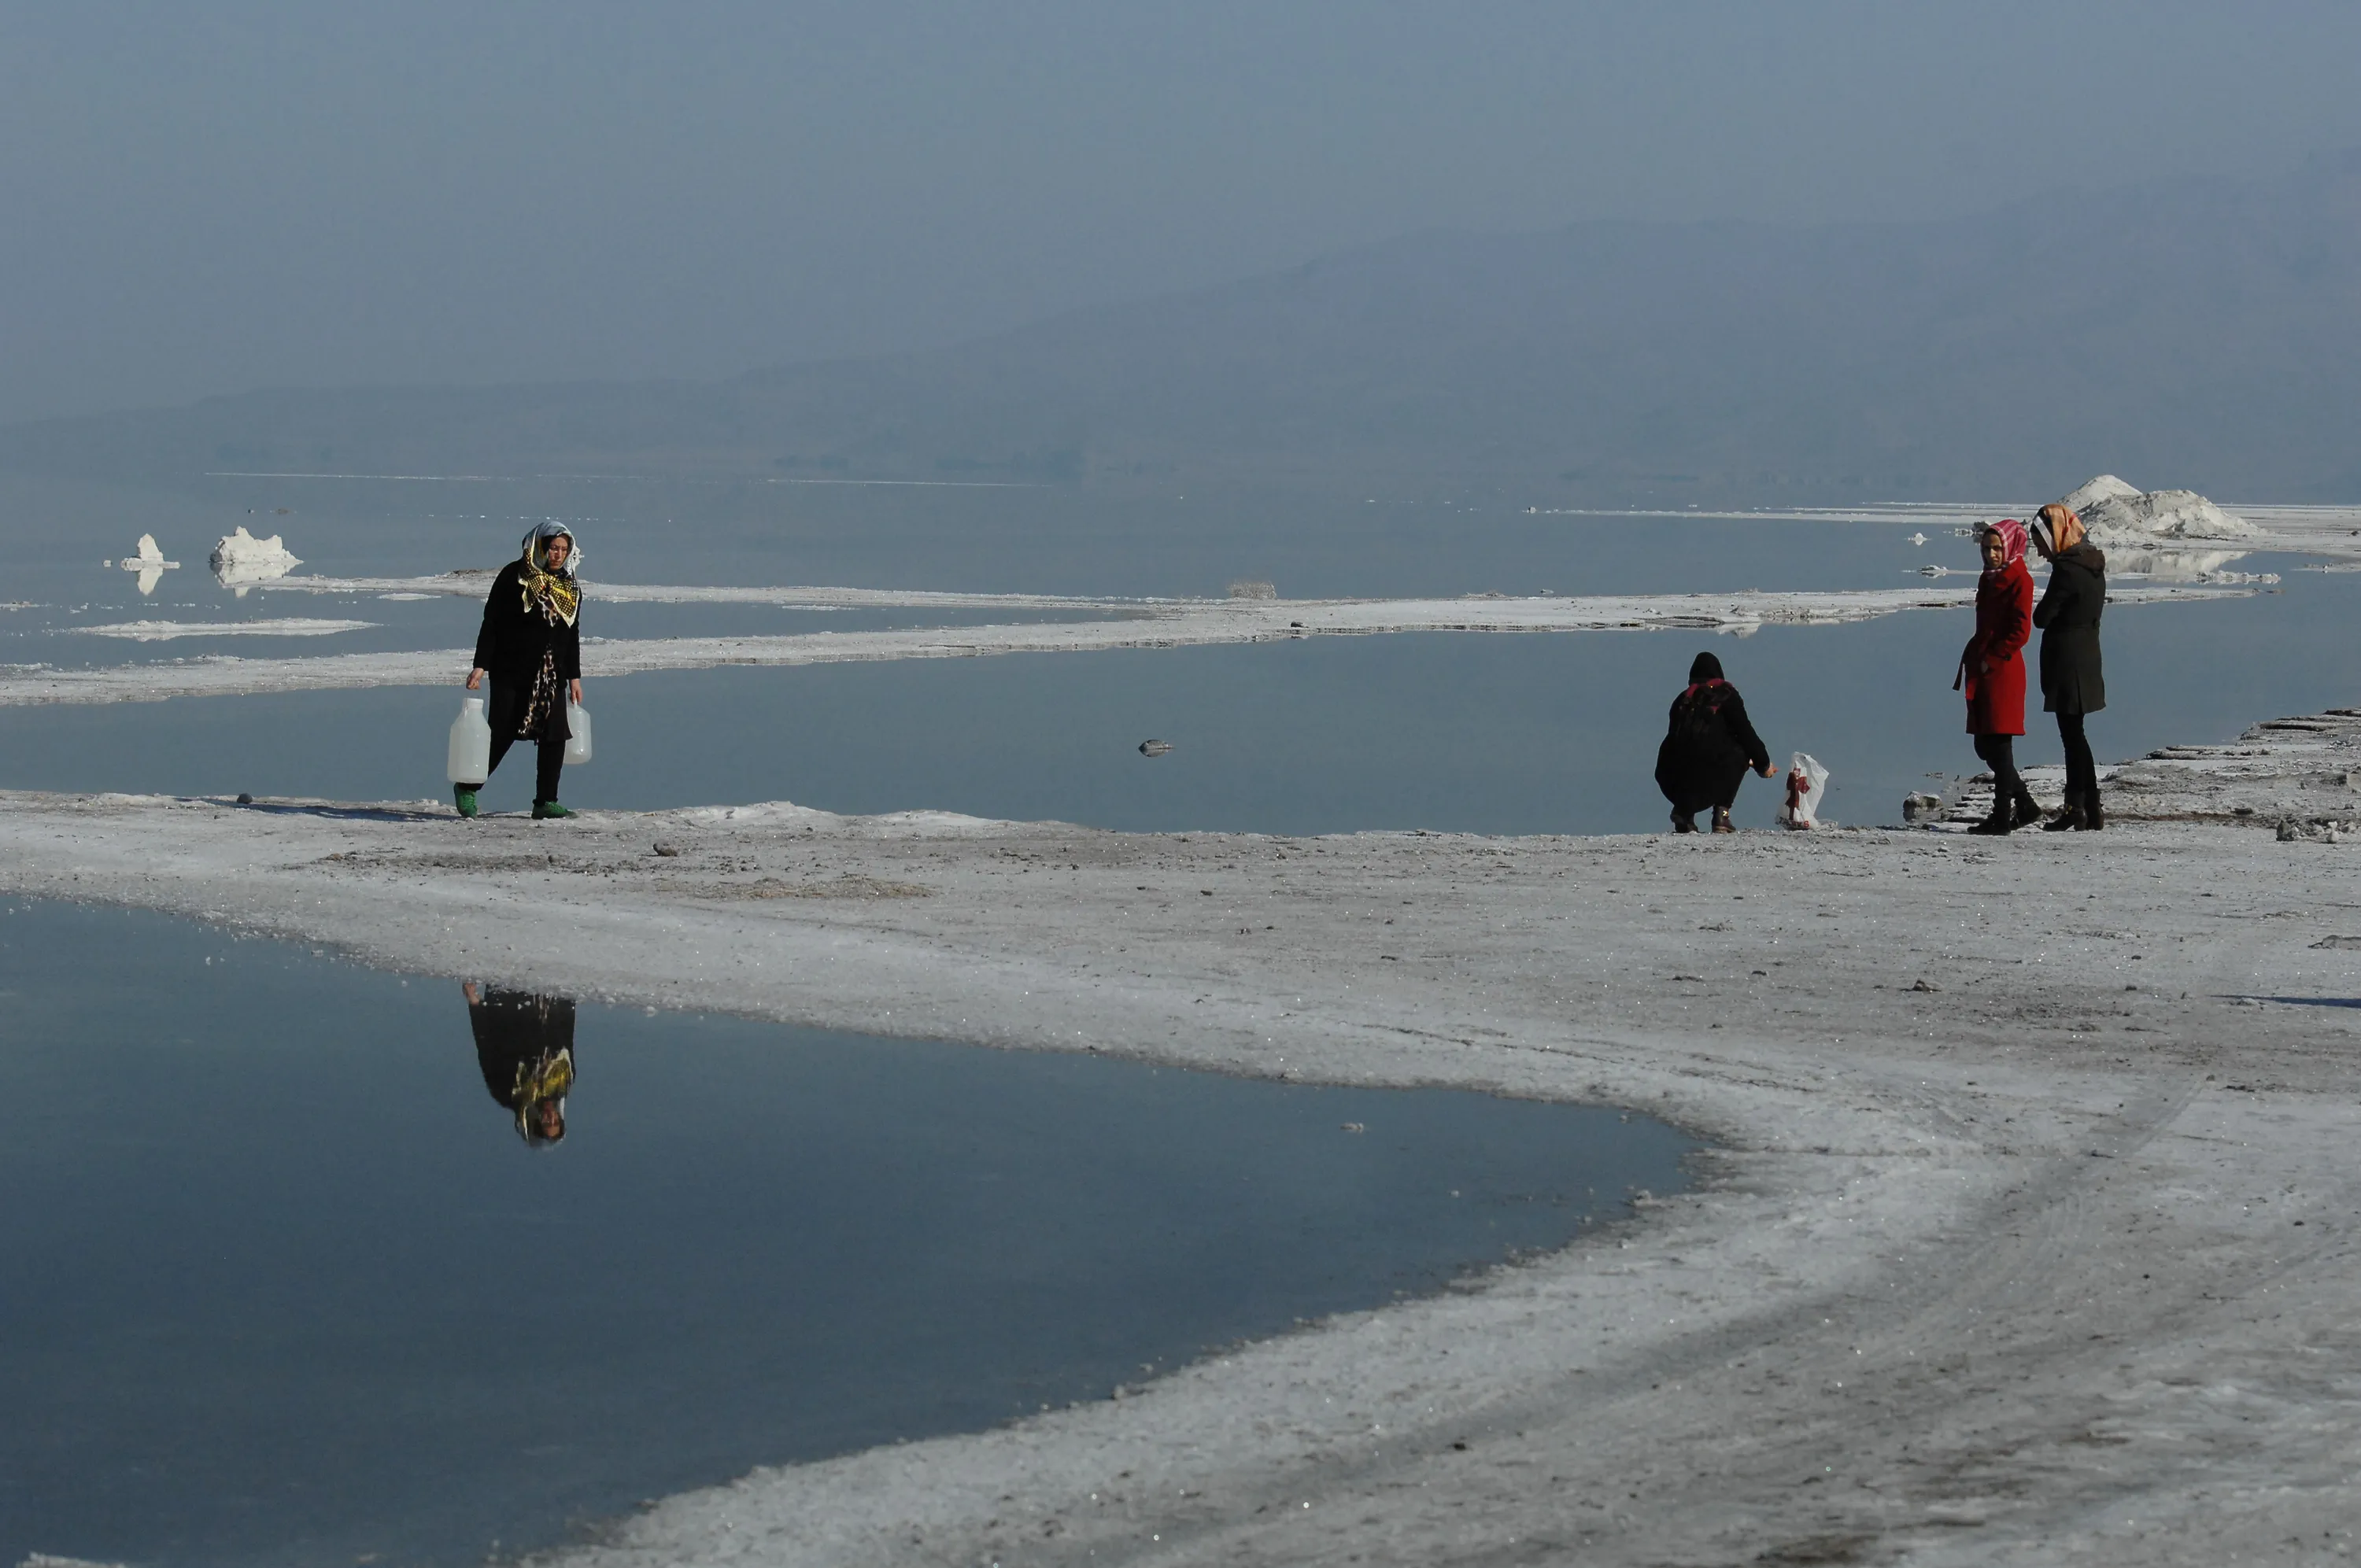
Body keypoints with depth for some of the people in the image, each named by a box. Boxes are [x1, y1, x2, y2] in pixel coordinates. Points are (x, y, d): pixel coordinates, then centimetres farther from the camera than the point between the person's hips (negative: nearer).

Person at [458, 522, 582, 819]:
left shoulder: (570, 587, 10)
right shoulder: (514, 576, -6)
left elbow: (573, 635, 18)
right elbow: (491, 624, -7)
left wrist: (574, 676, 14)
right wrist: (480, 666, -13)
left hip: (552, 676, 5)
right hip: (511, 671, -5)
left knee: (555, 736, -3)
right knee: (502, 735, -4)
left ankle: (546, 802, 4)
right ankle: (467, 788, 16)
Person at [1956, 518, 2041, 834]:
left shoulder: (2019, 580, -10)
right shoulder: (1988, 579, 16)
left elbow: (2020, 631, -16)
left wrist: (1991, 659, -15)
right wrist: (1974, 658, 13)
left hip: (2003, 671, -9)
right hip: (1982, 672, 9)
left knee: (1999, 745, -6)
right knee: (1985, 746, 11)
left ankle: (2003, 817, -1)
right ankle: (2025, 806, 21)